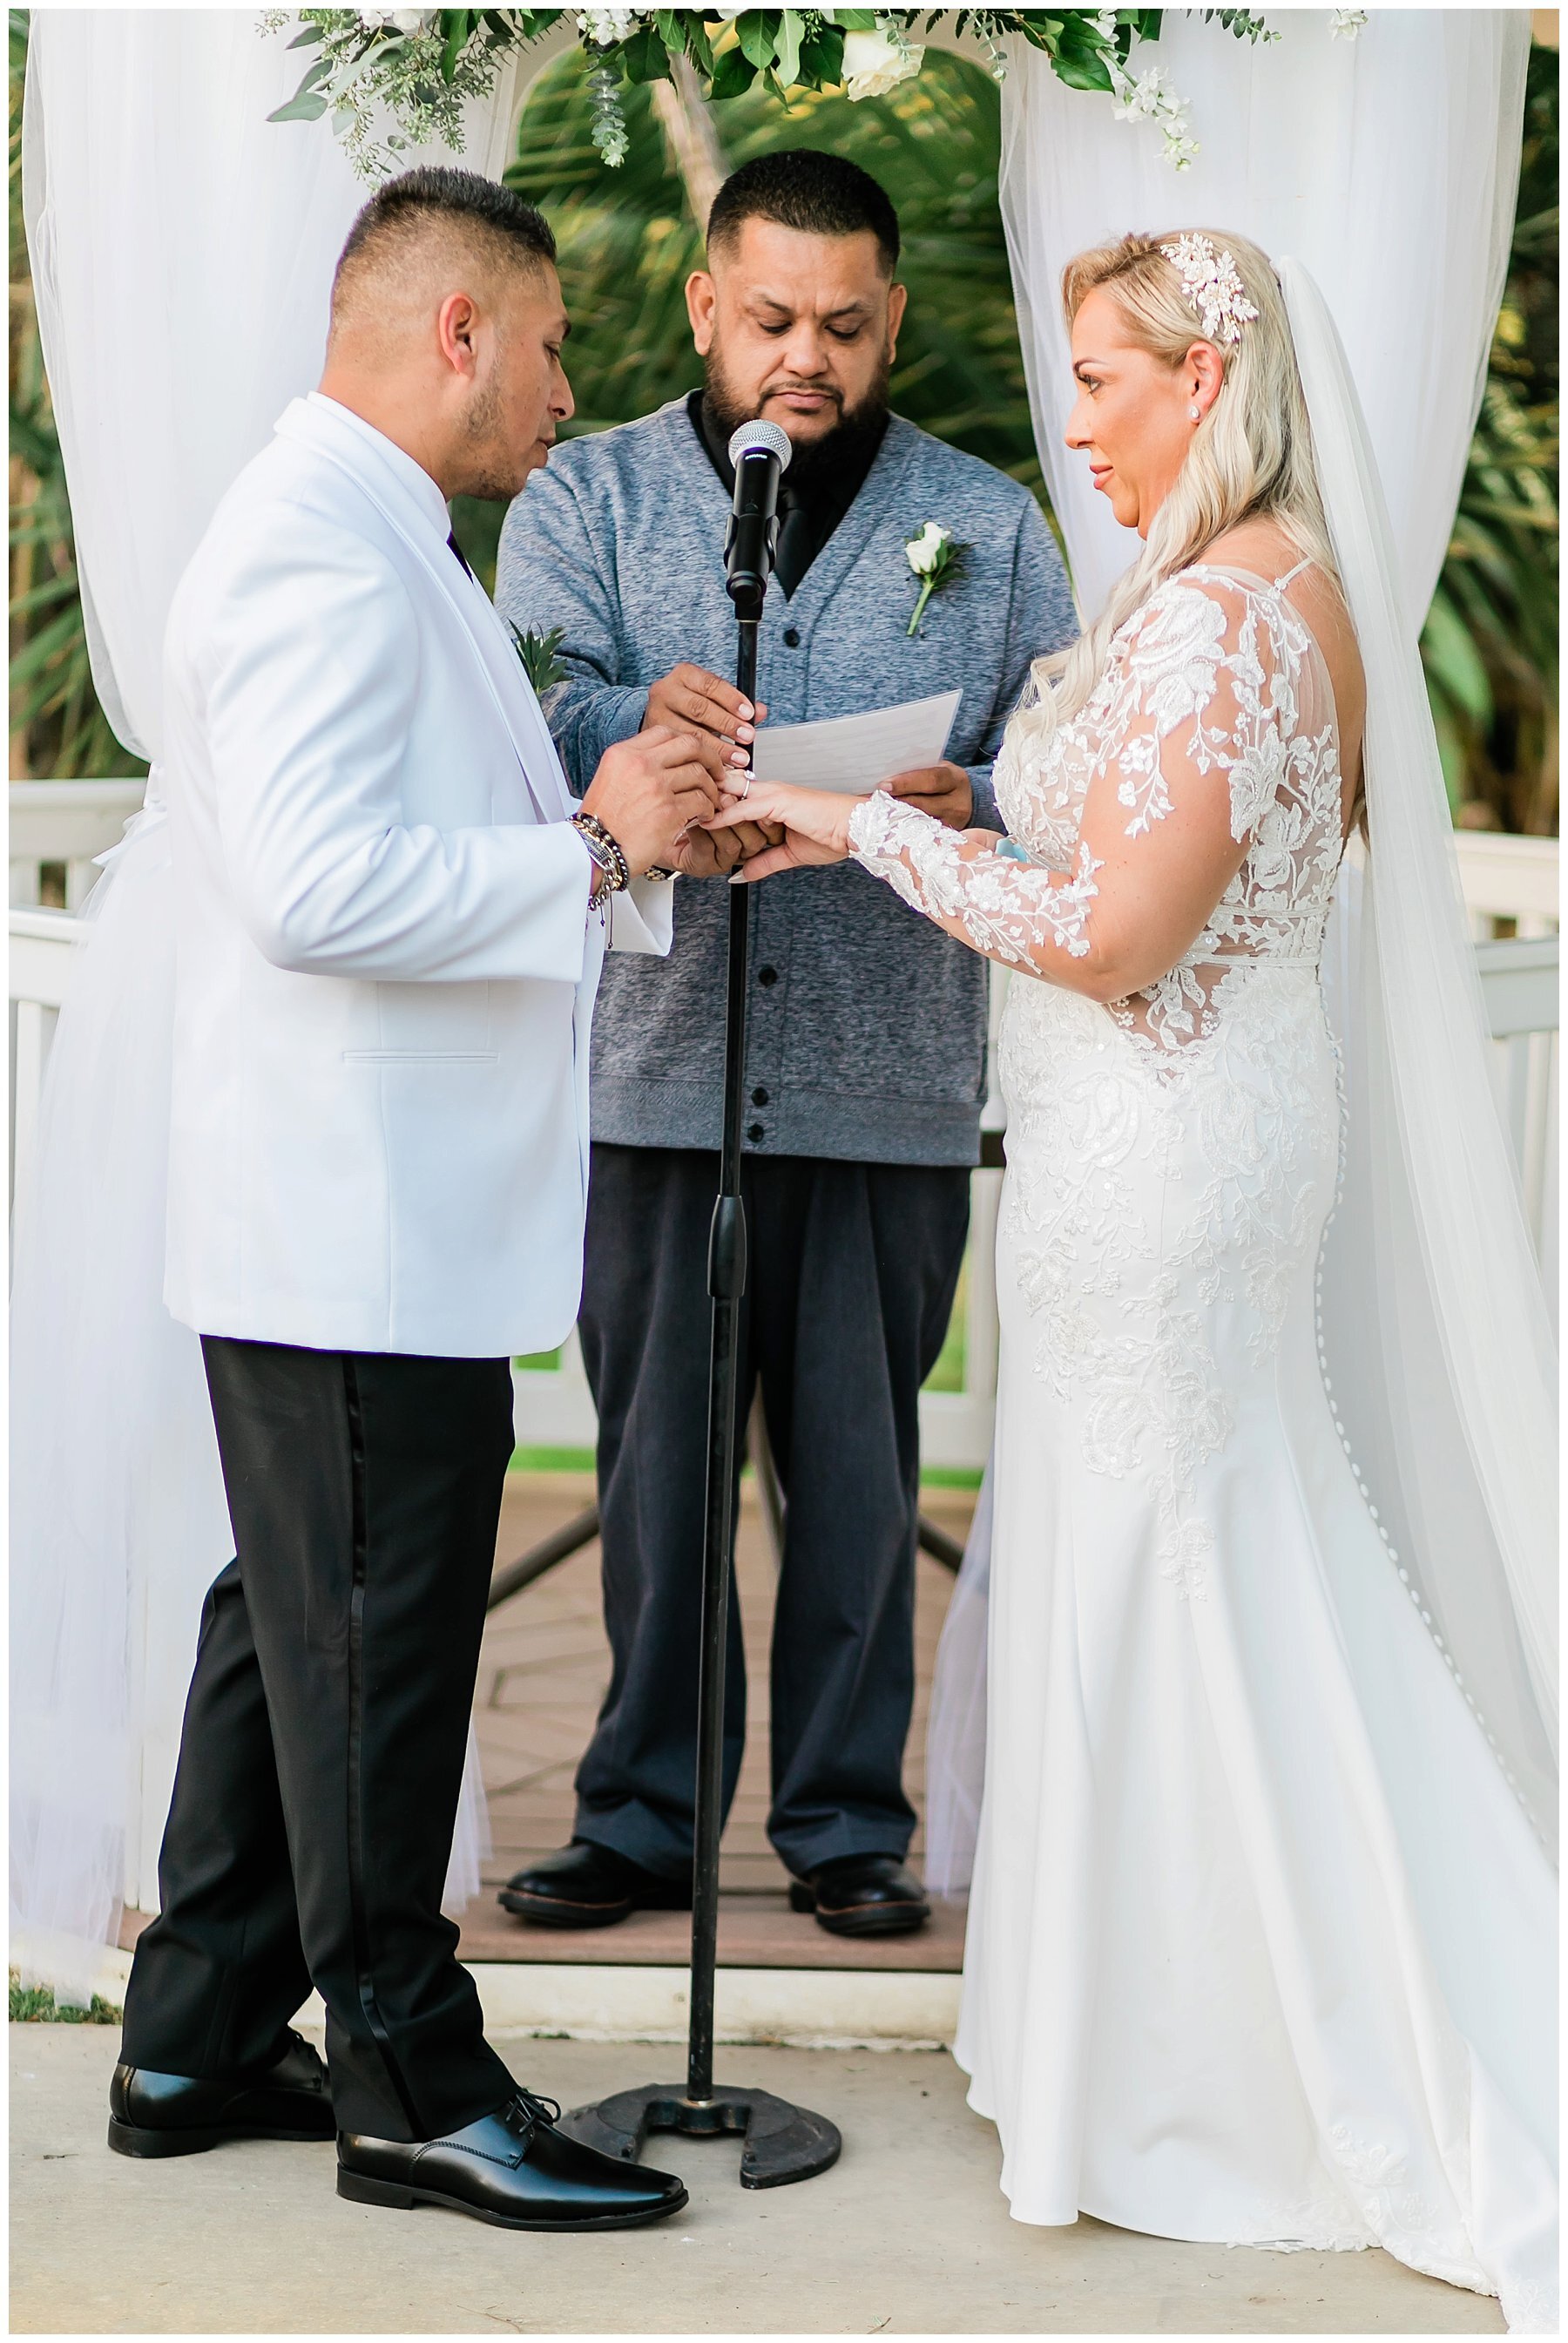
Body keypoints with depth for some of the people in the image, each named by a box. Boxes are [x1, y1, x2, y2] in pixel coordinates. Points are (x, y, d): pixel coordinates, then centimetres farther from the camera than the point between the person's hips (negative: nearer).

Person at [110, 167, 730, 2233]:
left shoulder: (364, 540, 18)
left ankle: (200, 2045, 27)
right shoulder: (322, 550, -18)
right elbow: (319, 887, -27)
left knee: (300, 1629, 17)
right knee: (377, 1650, -1)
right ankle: (412, 2084, 11)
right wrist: (599, 852, -18)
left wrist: (623, 825, 9)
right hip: (358, 1230, -11)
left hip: (360, 1212, 11)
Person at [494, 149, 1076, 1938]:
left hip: (891, 1085, 1)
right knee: (656, 1462, 5)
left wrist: (970, 805, -15)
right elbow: (524, 722, -6)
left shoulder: (988, 527, 12)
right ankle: (641, 1814, 18)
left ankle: (848, 1821, 18)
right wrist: (641, 720, -28)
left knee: (861, 1469, 5)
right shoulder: (588, 499, 9)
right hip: (657, 1070, 0)